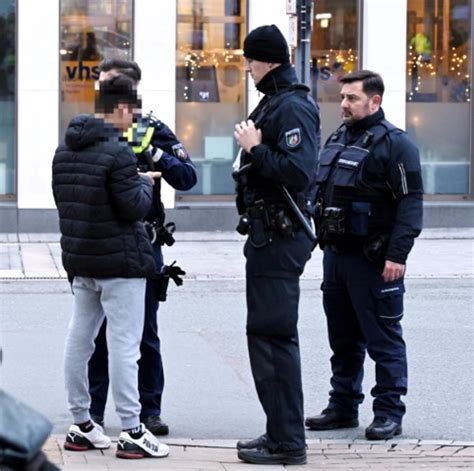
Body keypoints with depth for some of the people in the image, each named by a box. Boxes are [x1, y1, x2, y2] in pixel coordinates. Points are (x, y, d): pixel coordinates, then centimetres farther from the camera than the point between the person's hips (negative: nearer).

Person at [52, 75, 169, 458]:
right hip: (121, 261, -8)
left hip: (79, 259, 8)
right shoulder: (117, 152, -17)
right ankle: (132, 433, -5)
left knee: (79, 340, 12)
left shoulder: (65, 150, 8)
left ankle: (81, 426, 19)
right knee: (124, 344, -6)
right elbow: (134, 208, -18)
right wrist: (145, 184, 2)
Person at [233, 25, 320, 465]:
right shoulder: (273, 102, 16)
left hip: (279, 238, -11)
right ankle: (281, 431, 25)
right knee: (265, 334, 16)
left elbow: (298, 171, -26)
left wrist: (255, 149, -19)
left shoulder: (293, 107, -15)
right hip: (267, 233, 11)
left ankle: (287, 442, -5)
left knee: (274, 336, -9)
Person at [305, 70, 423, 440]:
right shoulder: (337, 140, 16)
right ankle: (343, 407, 24)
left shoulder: (394, 143, -10)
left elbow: (410, 201, -15)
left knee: (383, 340, -3)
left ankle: (389, 415, 2)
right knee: (343, 339, 15)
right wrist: (323, 243, 17)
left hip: (373, 260, -8)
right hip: (335, 254, 8)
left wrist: (397, 255, -21)